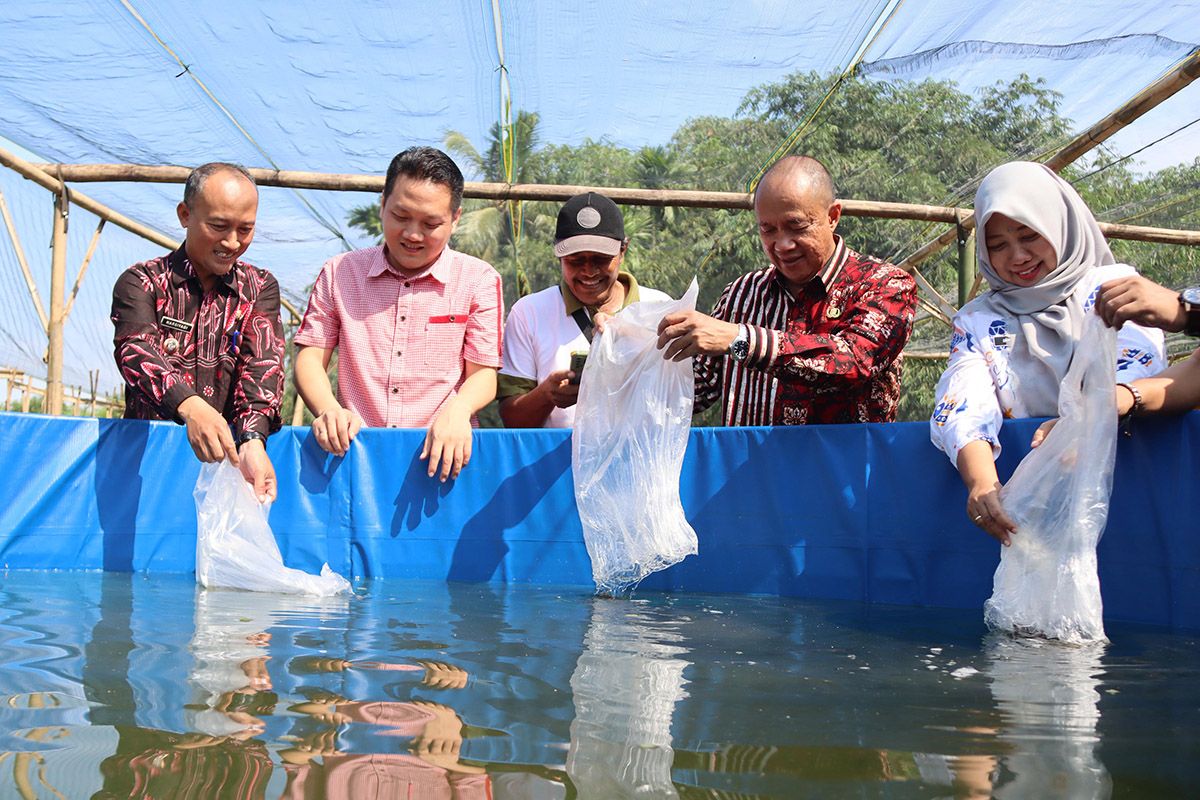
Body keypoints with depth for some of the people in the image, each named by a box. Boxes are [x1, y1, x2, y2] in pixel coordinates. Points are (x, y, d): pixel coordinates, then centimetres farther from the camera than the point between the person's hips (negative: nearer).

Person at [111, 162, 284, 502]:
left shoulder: (260, 288, 11)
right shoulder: (141, 281, 4)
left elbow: (263, 362, -6)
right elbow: (136, 349, -15)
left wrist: (252, 440, -26)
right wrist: (190, 406, -36)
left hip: (226, 448, 0)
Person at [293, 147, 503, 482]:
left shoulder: (478, 280, 10)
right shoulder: (339, 273, 15)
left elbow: (484, 374, 6)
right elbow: (310, 357, 12)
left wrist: (457, 409, -18)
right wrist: (328, 410, -10)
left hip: (441, 453, -3)